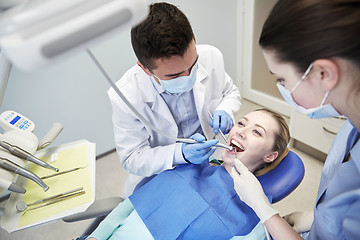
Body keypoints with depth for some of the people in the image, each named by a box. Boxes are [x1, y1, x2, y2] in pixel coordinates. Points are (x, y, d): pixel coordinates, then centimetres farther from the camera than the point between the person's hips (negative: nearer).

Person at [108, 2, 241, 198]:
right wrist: (180, 153, -33)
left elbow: (231, 92, 4)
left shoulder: (210, 57, -18)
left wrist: (224, 111, -19)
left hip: (209, 159, 2)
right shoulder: (125, 97, -27)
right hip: (158, 176, -1)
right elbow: (131, 158, -17)